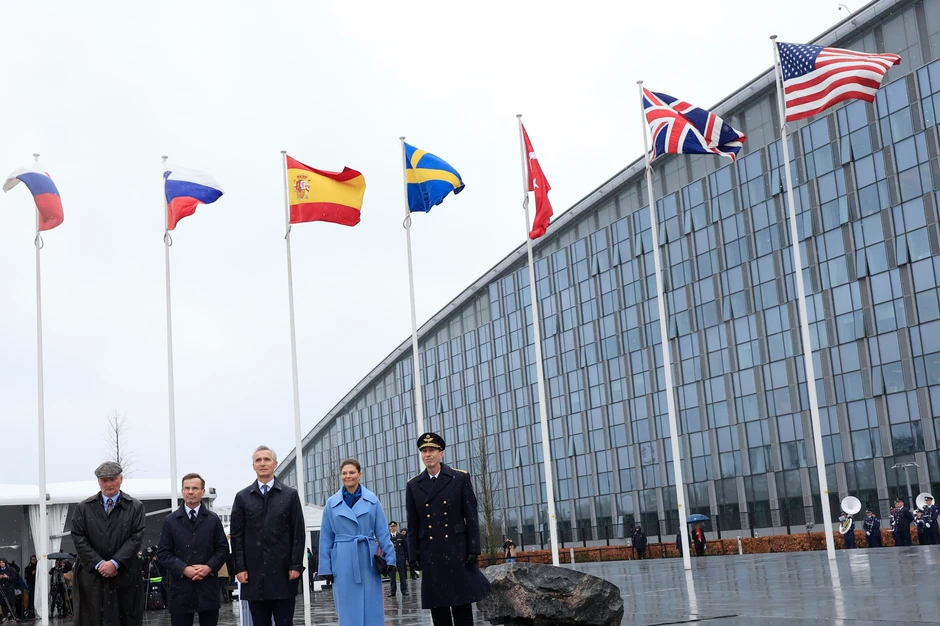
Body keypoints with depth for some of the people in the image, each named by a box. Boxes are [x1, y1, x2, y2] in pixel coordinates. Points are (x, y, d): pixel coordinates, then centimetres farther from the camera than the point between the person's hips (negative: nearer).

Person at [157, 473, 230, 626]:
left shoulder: (213, 520, 10)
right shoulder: (170, 521, 6)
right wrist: (184, 569, -13)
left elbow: (223, 549, 8)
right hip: (181, 588, -1)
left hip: (208, 587, 1)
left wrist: (209, 567, -11)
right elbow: (163, 553, 2)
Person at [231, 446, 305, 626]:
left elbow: (298, 533, 2)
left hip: (283, 572, -1)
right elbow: (237, 535, 6)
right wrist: (239, 567, -2)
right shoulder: (242, 497, 9)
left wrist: (296, 565, -6)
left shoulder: (290, 495, 6)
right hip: (254, 573, 1)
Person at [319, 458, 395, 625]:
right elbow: (326, 538, 6)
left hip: (368, 560, 0)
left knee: (372, 610, 3)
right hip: (343, 562, 0)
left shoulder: (372, 500, 4)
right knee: (349, 611, 3)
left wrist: (389, 558, -3)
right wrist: (326, 567, 3)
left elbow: (383, 532, 3)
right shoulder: (332, 503, 4)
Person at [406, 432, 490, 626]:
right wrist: (414, 556, 2)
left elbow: (471, 518, -1)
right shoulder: (413, 486, 7)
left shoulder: (460, 478, 1)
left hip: (458, 552, -2)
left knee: (462, 605, 1)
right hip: (430, 555, 2)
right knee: (437, 606, 4)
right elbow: (412, 525, 8)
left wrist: (474, 550, -7)